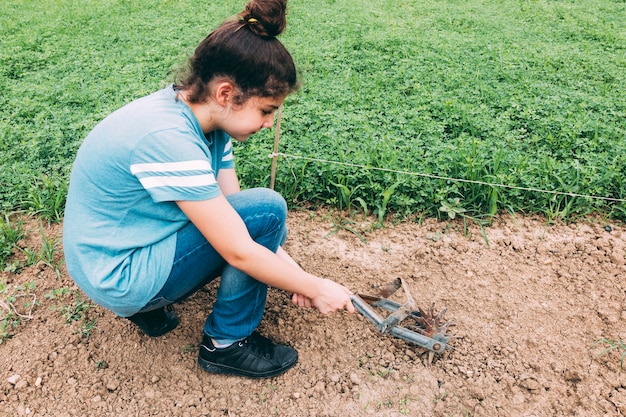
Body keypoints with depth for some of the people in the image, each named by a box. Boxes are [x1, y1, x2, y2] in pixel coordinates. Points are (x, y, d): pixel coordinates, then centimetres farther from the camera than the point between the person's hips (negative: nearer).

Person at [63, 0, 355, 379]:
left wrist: (294, 272, -2)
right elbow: (239, 253, -27)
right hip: (120, 278, -9)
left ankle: (148, 304, 12)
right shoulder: (170, 138, -31)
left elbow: (230, 203, 1)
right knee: (267, 210, -18)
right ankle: (226, 343, -1)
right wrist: (316, 288, -14)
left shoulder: (204, 115, -4)